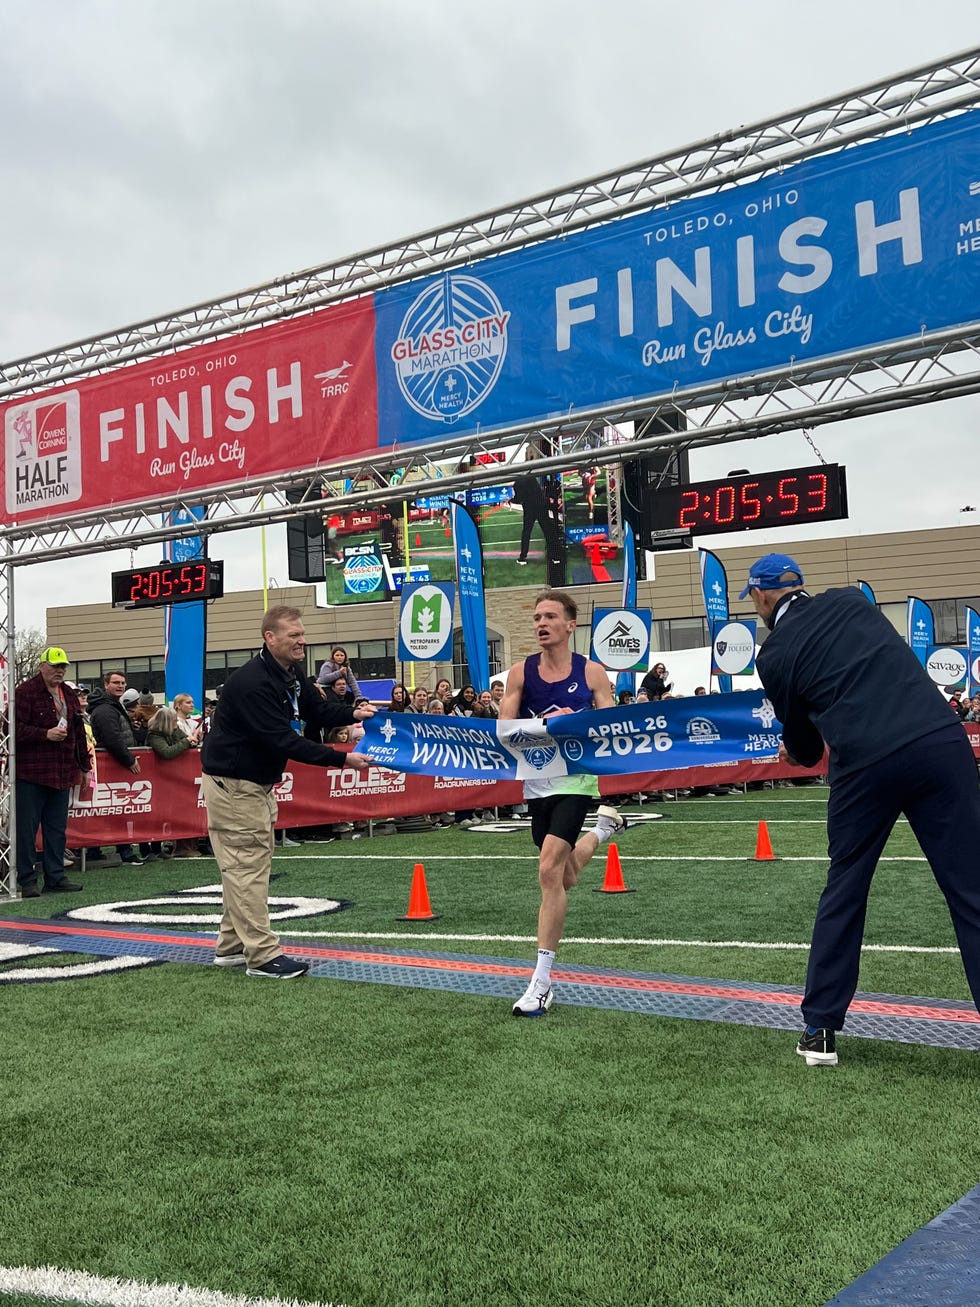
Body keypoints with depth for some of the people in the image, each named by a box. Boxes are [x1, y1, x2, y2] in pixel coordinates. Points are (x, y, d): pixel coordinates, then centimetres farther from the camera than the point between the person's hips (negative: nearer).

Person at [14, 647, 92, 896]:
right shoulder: (25, 692, -5)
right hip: (31, 773, -6)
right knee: (27, 828, -1)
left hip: (62, 774, 7)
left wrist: (85, 766, 19)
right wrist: (46, 734, -19)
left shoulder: (70, 695, 17)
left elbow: (79, 734, 21)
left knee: (57, 828, 10)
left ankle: (55, 877, 16)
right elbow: (15, 728, -12)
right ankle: (27, 881, 5)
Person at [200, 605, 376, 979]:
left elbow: (316, 709, 14)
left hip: (258, 782, 10)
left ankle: (231, 946, 24)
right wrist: (342, 759, -32)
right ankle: (262, 955, -2)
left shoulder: (292, 673, 2)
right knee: (248, 865, -6)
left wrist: (353, 713, -7)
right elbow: (284, 740, -32)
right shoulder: (251, 683, -28)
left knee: (250, 862, 15)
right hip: (232, 783, -10)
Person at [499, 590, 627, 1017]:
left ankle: (542, 982, -12)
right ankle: (603, 827, 53)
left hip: (576, 778, -4)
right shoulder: (521, 672, -1)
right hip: (537, 780, 4)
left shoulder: (592, 672, -5)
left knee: (550, 869, -20)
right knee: (565, 878, 19)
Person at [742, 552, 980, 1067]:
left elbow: (805, 749, 16)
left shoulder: (775, 653, 8)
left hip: (867, 764, -2)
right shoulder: (852, 599, 17)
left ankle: (821, 1028, 22)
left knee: (844, 892, 17)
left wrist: (798, 751, 41)